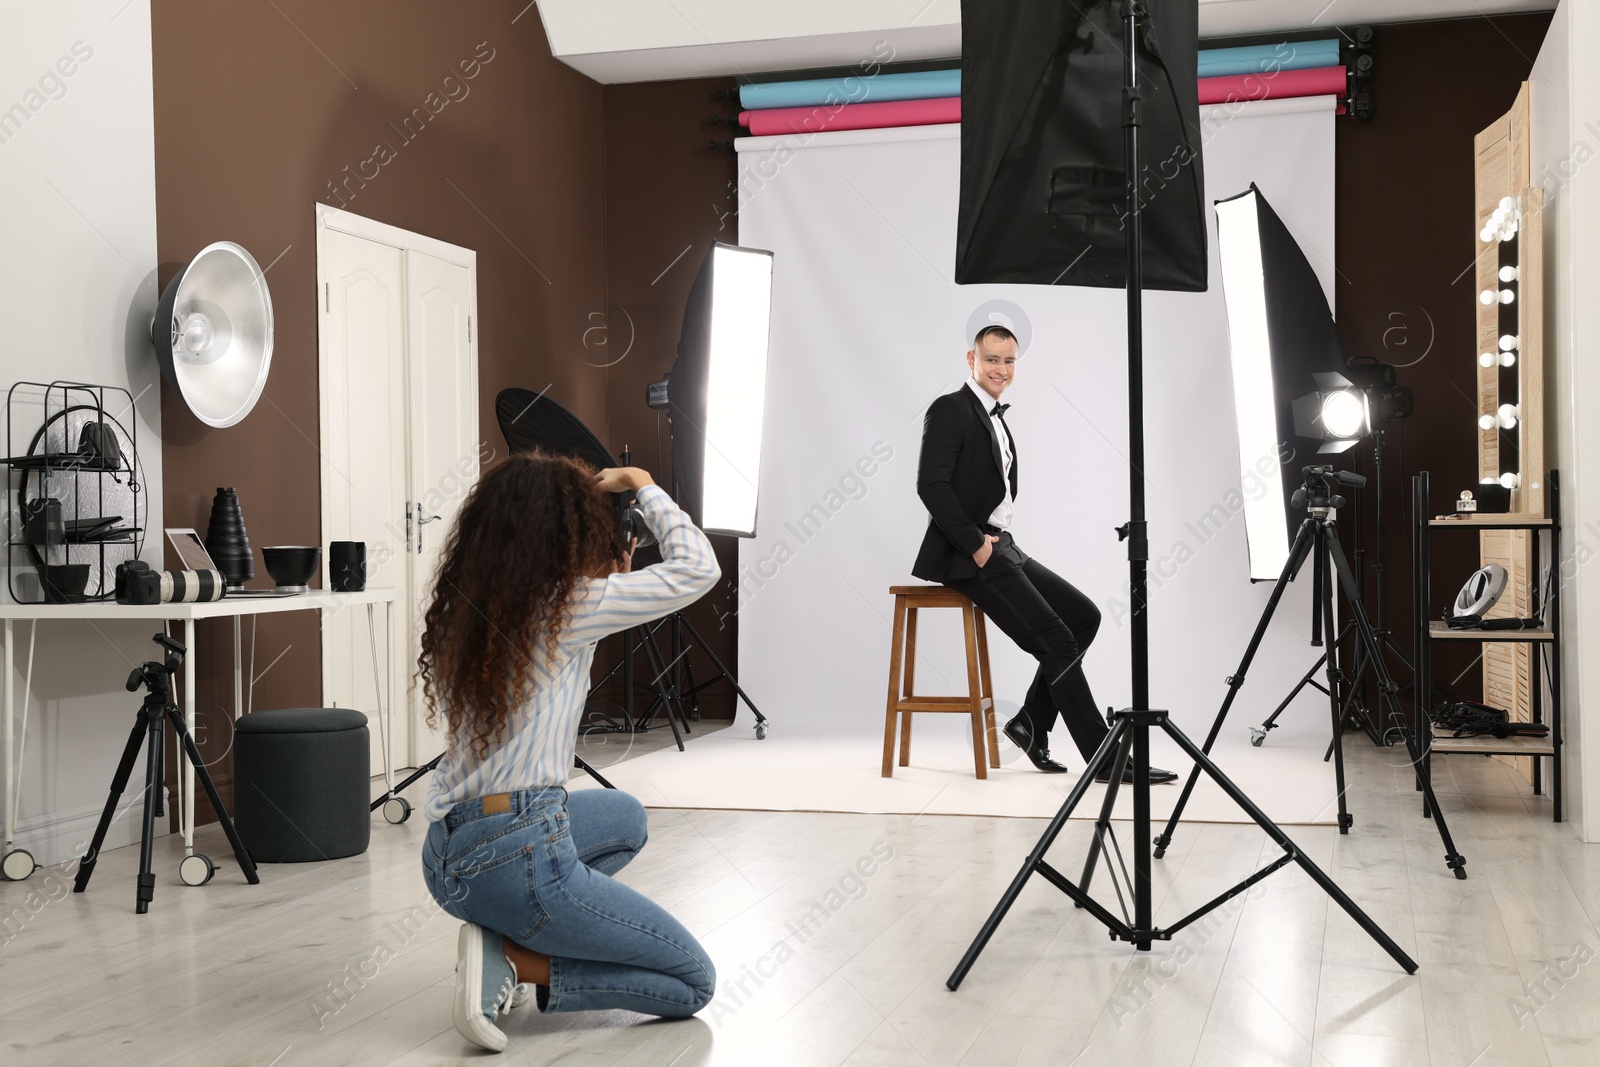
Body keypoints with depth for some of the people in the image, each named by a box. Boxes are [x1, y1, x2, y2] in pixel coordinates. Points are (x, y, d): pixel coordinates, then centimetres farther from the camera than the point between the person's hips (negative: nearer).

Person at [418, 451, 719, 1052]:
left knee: (626, 818, 35)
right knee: (693, 984, 8)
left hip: (446, 857, 8)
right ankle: (511, 960, -5)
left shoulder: (463, 608, 9)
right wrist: (641, 485, 8)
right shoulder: (569, 607, -11)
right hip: (517, 859, -8)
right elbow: (697, 568, -4)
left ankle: (504, 933, 14)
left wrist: (607, 589, 18)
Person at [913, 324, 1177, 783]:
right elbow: (931, 484, -19)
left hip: (1000, 546, 10)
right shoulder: (950, 410, -8)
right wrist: (976, 544, -21)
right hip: (967, 555, -10)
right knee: (1056, 639, -16)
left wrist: (996, 541, 6)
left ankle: (1032, 724, 9)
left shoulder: (996, 419, 20)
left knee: (1084, 615, 3)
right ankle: (1106, 759, -11)